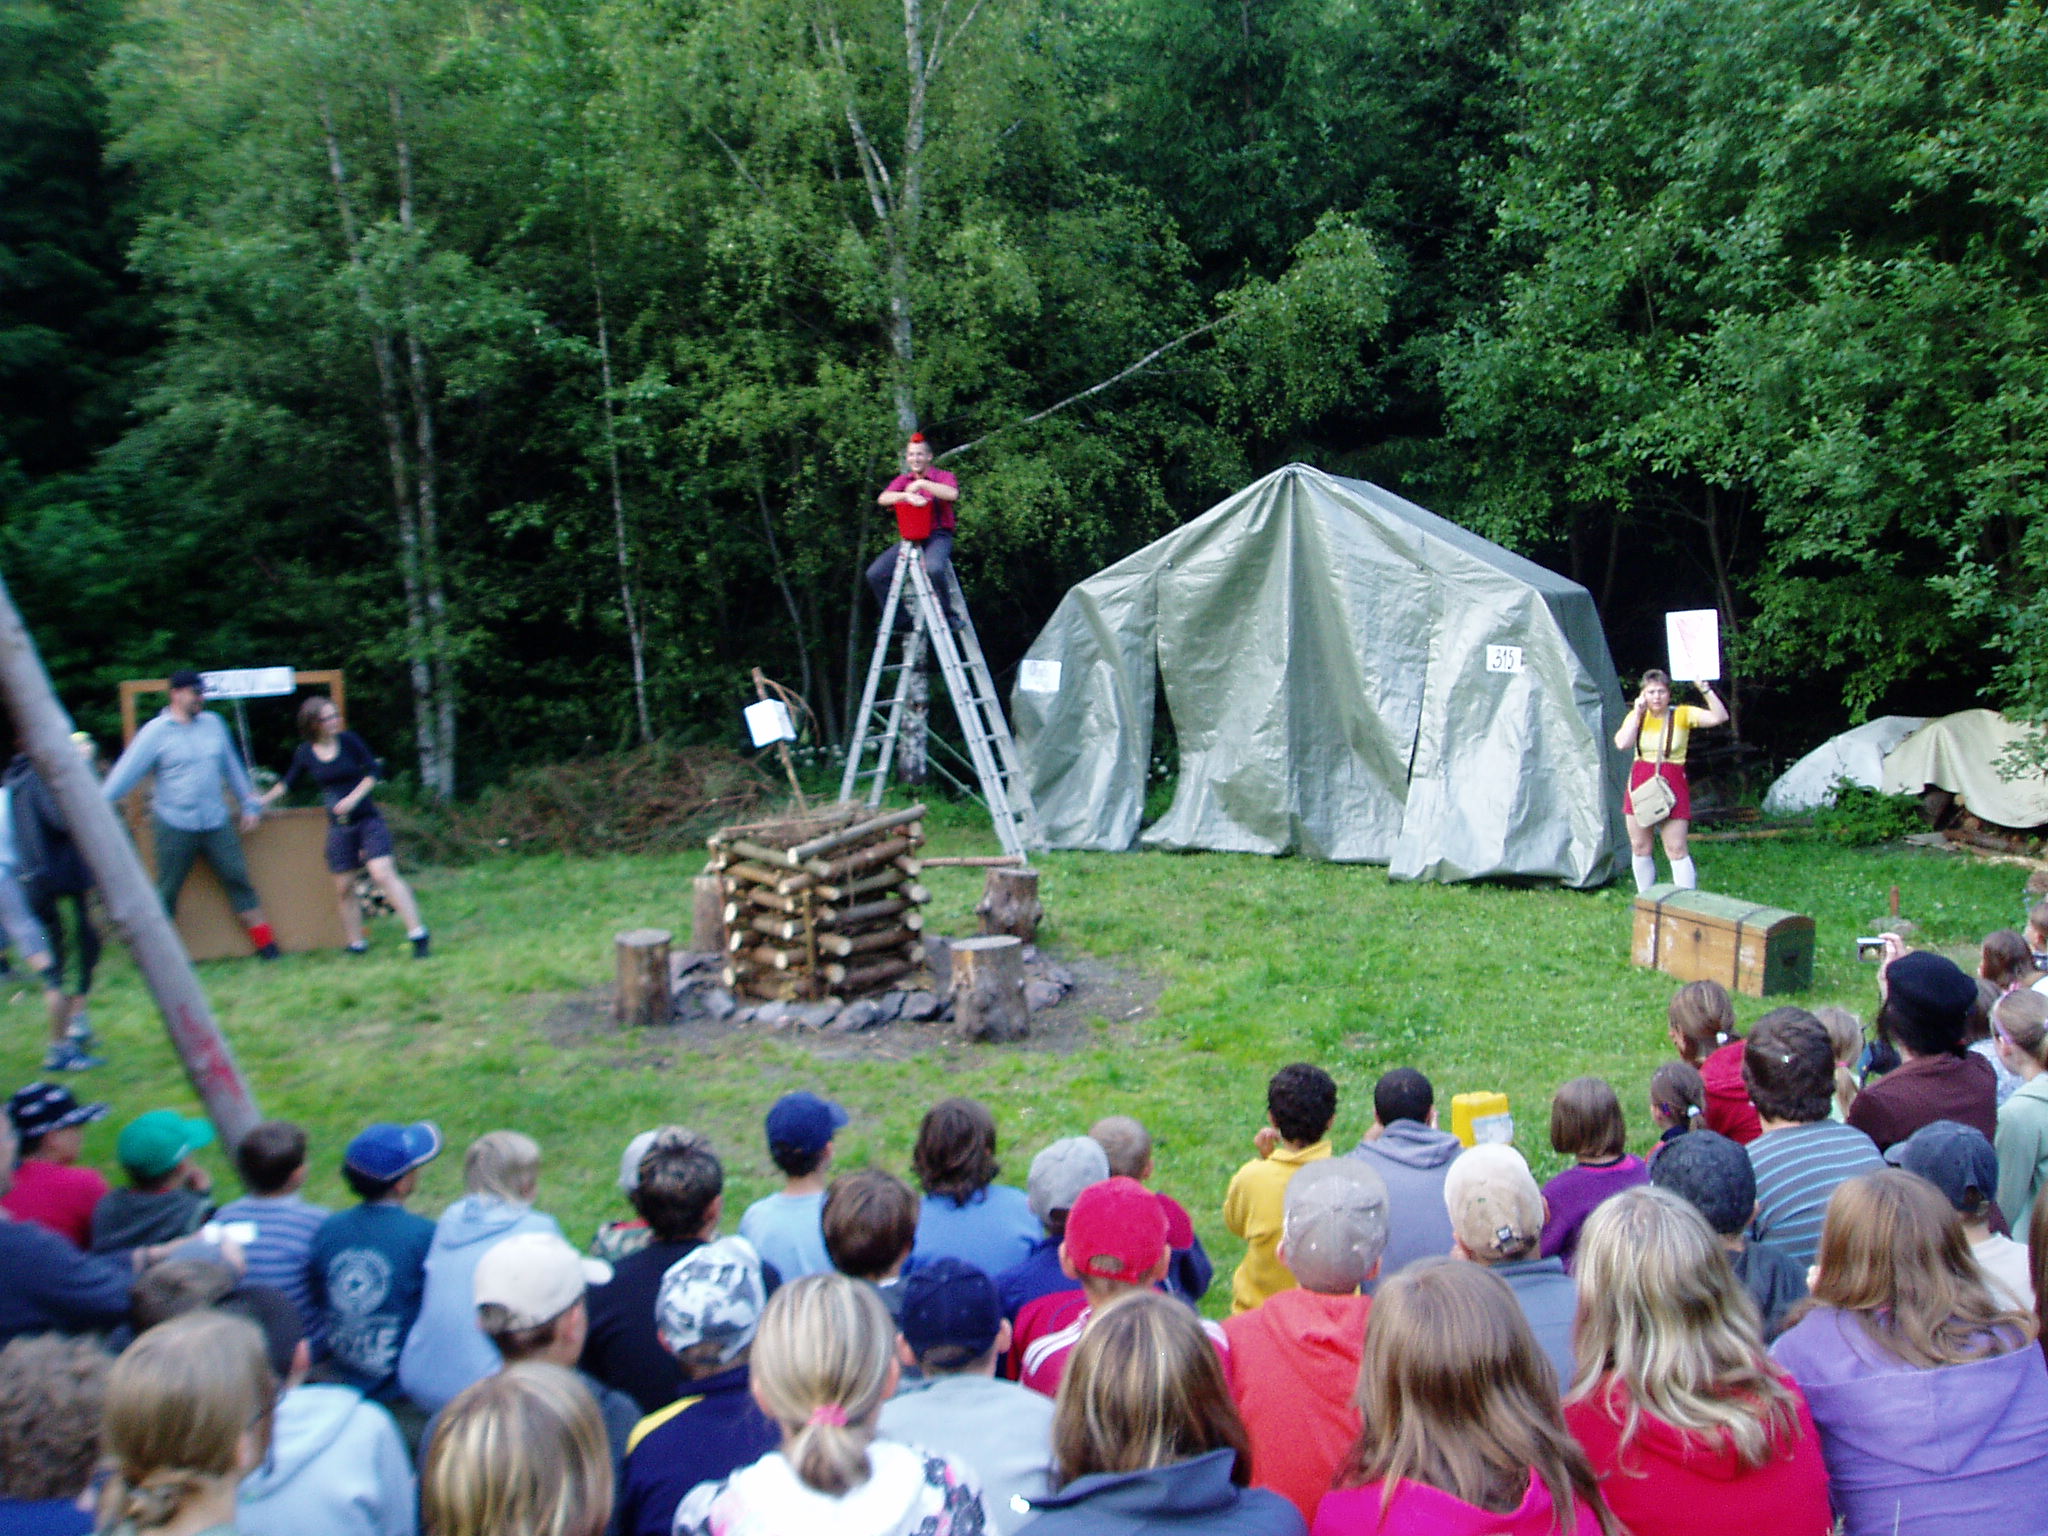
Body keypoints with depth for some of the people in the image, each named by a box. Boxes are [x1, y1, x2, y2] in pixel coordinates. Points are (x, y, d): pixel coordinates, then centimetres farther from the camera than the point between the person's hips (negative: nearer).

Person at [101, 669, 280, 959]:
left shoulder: (213, 724, 7)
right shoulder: (156, 731, -6)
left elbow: (232, 768, 15)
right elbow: (126, 772, -10)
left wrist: (250, 805, 16)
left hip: (216, 823, 4)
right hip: (174, 826, -4)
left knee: (238, 879, 5)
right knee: (167, 891, 4)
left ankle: (265, 942, 12)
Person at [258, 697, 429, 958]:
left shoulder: (349, 741, -4)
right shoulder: (304, 753, 2)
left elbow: (374, 771, 0)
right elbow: (288, 783, 19)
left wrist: (354, 797, -11)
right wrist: (261, 801, 16)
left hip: (368, 819, -3)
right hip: (339, 827, 3)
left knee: (383, 873, -17)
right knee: (344, 888, 6)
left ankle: (418, 934, -17)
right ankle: (356, 944, 19)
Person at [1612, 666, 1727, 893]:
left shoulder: (1683, 714, -3)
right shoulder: (1637, 716, 5)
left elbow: (1720, 717, -17)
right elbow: (1622, 744, -12)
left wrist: (1705, 689, -26)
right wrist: (1638, 712, -11)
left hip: (1672, 783, -4)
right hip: (1640, 783, 4)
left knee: (1676, 849, -8)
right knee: (1640, 847, 10)